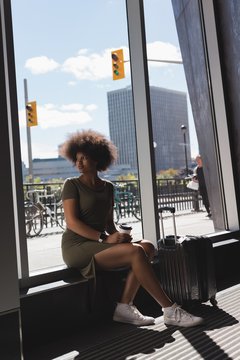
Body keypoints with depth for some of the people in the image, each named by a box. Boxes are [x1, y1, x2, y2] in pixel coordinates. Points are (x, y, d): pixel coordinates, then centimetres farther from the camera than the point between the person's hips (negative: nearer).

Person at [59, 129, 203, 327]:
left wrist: (118, 235, -4)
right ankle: (170, 311, -18)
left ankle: (124, 307, -19)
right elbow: (72, 222, -11)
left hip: (98, 244, 6)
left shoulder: (108, 187, 16)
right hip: (77, 247, -6)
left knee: (147, 246, -17)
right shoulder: (72, 185, -1)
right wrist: (104, 238, -20)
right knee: (135, 252, -25)